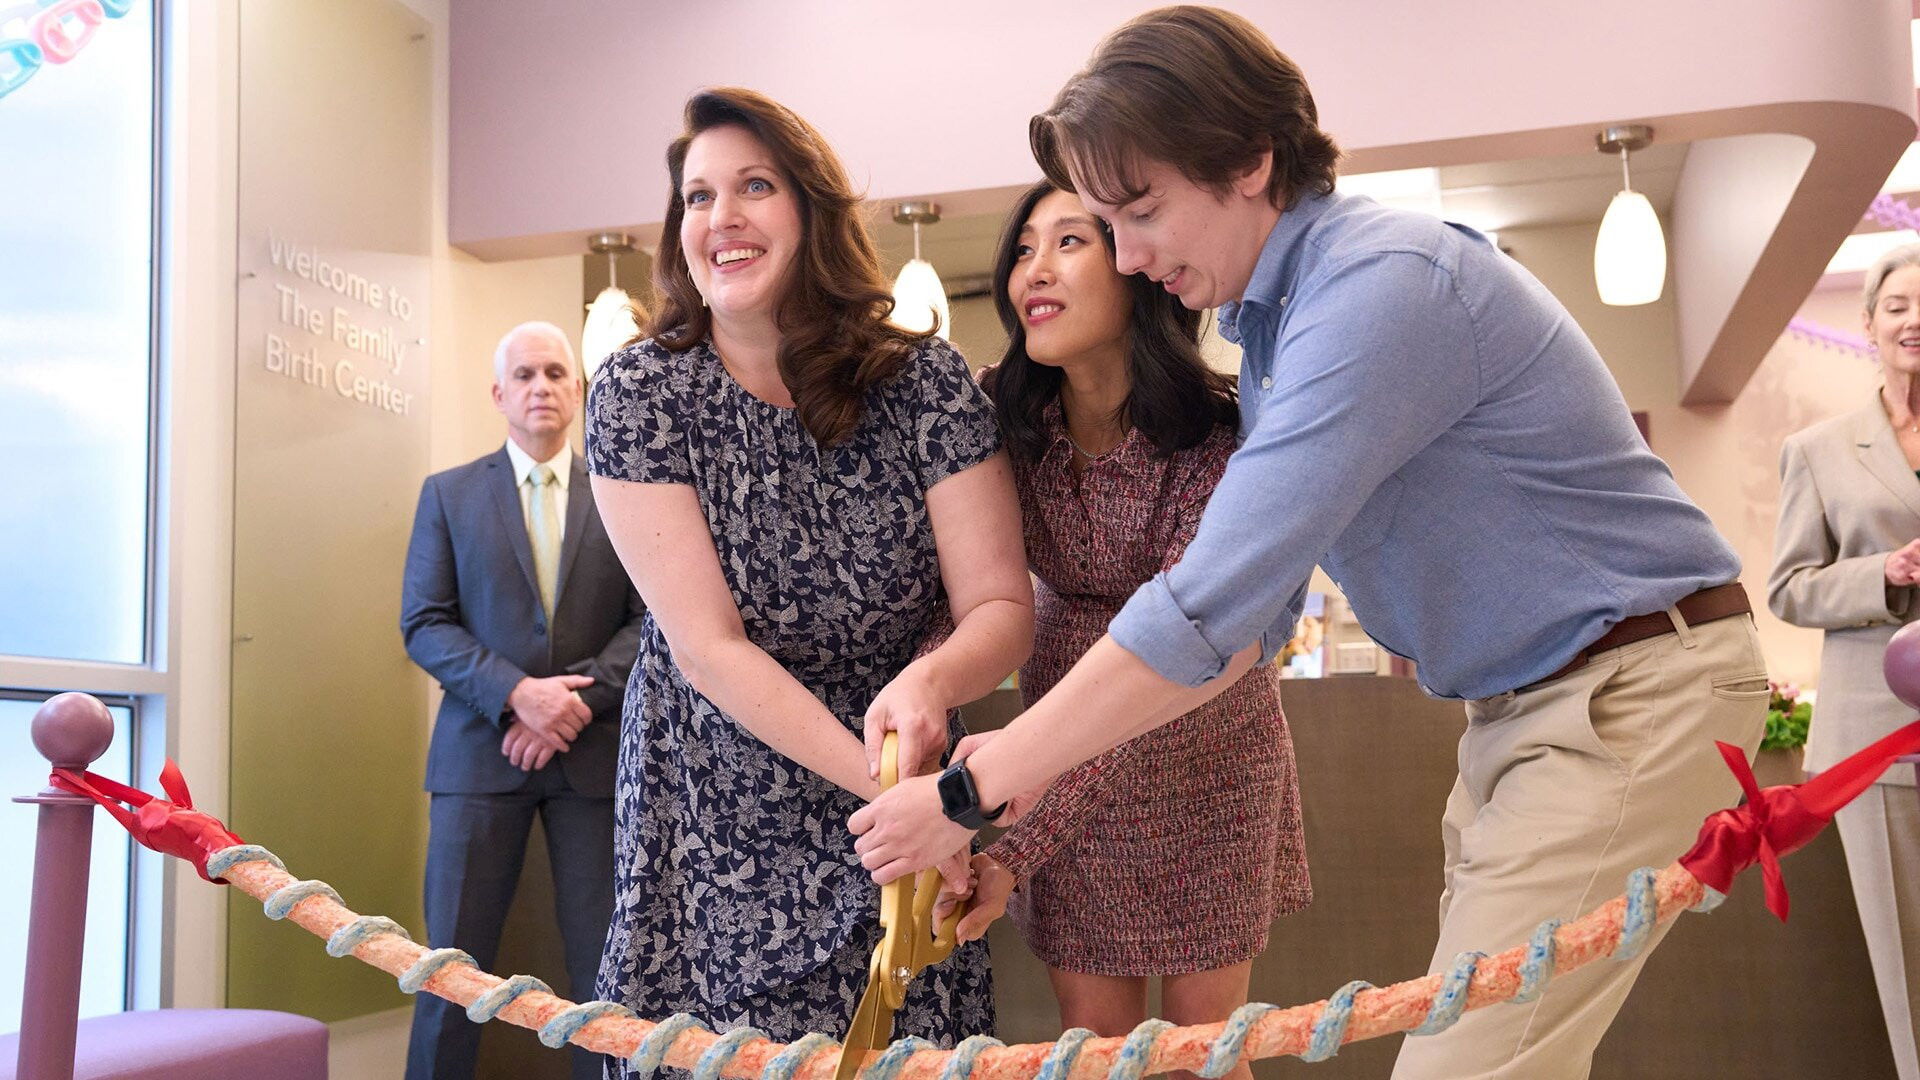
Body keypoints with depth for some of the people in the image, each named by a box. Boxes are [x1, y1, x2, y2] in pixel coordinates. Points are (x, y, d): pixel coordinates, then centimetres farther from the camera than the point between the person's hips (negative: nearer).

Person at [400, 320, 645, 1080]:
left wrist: (575, 699, -12)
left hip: (595, 752, 0)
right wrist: (516, 692, -13)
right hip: (482, 751, 0)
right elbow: (424, 624, 1)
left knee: (605, 961, 3)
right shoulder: (448, 494, 9)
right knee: (453, 960, 3)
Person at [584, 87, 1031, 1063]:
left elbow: (1000, 606, -11)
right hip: (713, 807, 0)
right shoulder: (639, 393, -11)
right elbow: (707, 645, -16)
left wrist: (930, 683, -34)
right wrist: (881, 781, -26)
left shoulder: (925, 381, -10)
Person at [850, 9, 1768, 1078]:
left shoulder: (1384, 283, -23)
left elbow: (1212, 599, -28)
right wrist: (1033, 753, -4)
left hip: (1634, 688, -9)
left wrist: (974, 790, -22)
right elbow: (1256, 607, 7)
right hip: (1521, 702, 9)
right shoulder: (1272, 326, 8)